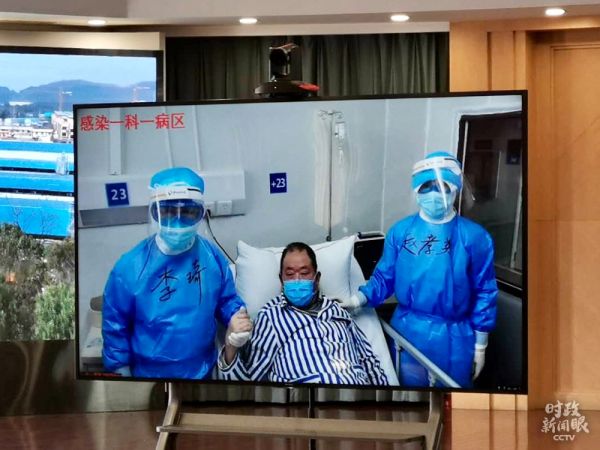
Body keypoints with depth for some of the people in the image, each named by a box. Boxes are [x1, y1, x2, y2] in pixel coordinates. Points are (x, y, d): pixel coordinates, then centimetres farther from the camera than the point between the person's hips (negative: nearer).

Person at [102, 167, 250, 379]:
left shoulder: (213, 257, -9)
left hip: (203, 370, 3)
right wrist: (122, 372, -7)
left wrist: (237, 319, -17)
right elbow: (115, 327, -9)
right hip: (150, 373, -3)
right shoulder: (130, 267, -18)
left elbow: (227, 300, 4)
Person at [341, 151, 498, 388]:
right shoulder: (400, 232, -3)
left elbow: (484, 291, -4)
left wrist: (480, 344, -1)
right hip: (408, 331, 2)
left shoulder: (475, 237, -9)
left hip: (454, 337, -1)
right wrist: (361, 297, -17)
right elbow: (385, 277, 2)